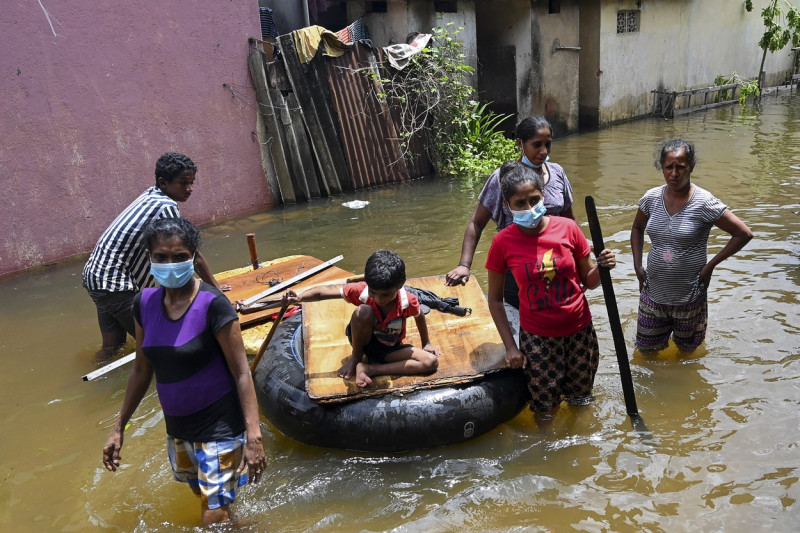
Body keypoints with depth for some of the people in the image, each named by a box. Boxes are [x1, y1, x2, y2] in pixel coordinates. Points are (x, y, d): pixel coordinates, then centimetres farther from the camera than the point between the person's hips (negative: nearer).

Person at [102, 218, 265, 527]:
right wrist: (118, 429, 11)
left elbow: (241, 372, -19)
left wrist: (253, 436, -24)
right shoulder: (145, 303, -3)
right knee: (206, 499, 23)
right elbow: (142, 370, 8)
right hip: (177, 429, 6)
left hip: (219, 429, -6)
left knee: (214, 518, 0)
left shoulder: (212, 304, -20)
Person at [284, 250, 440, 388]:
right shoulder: (361, 291, -27)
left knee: (432, 362, -22)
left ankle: (370, 368, -23)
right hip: (364, 341, -2)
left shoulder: (408, 301, -25)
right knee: (364, 311, -36)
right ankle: (356, 357, -9)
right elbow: (324, 292, -26)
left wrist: (426, 343, 8)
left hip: (390, 349, 2)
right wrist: (299, 298, -42)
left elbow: (420, 317, -2)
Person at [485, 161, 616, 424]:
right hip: (537, 337, -1)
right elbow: (495, 300, -4)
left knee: (581, 401, 15)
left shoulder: (567, 228, -9)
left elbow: (588, 282, 1)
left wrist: (601, 267, -20)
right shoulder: (503, 242, -13)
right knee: (545, 411, 9)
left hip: (579, 330, 2)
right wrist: (510, 346, -6)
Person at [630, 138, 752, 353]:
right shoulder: (651, 198, -5)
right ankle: (665, 329, 45)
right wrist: (637, 266, 3)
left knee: (687, 348, 18)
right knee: (646, 348, 15)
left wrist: (710, 265, -12)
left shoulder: (703, 202, -16)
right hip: (653, 292, 3)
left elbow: (744, 234, -11)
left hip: (689, 296, -3)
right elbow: (637, 229, 13)